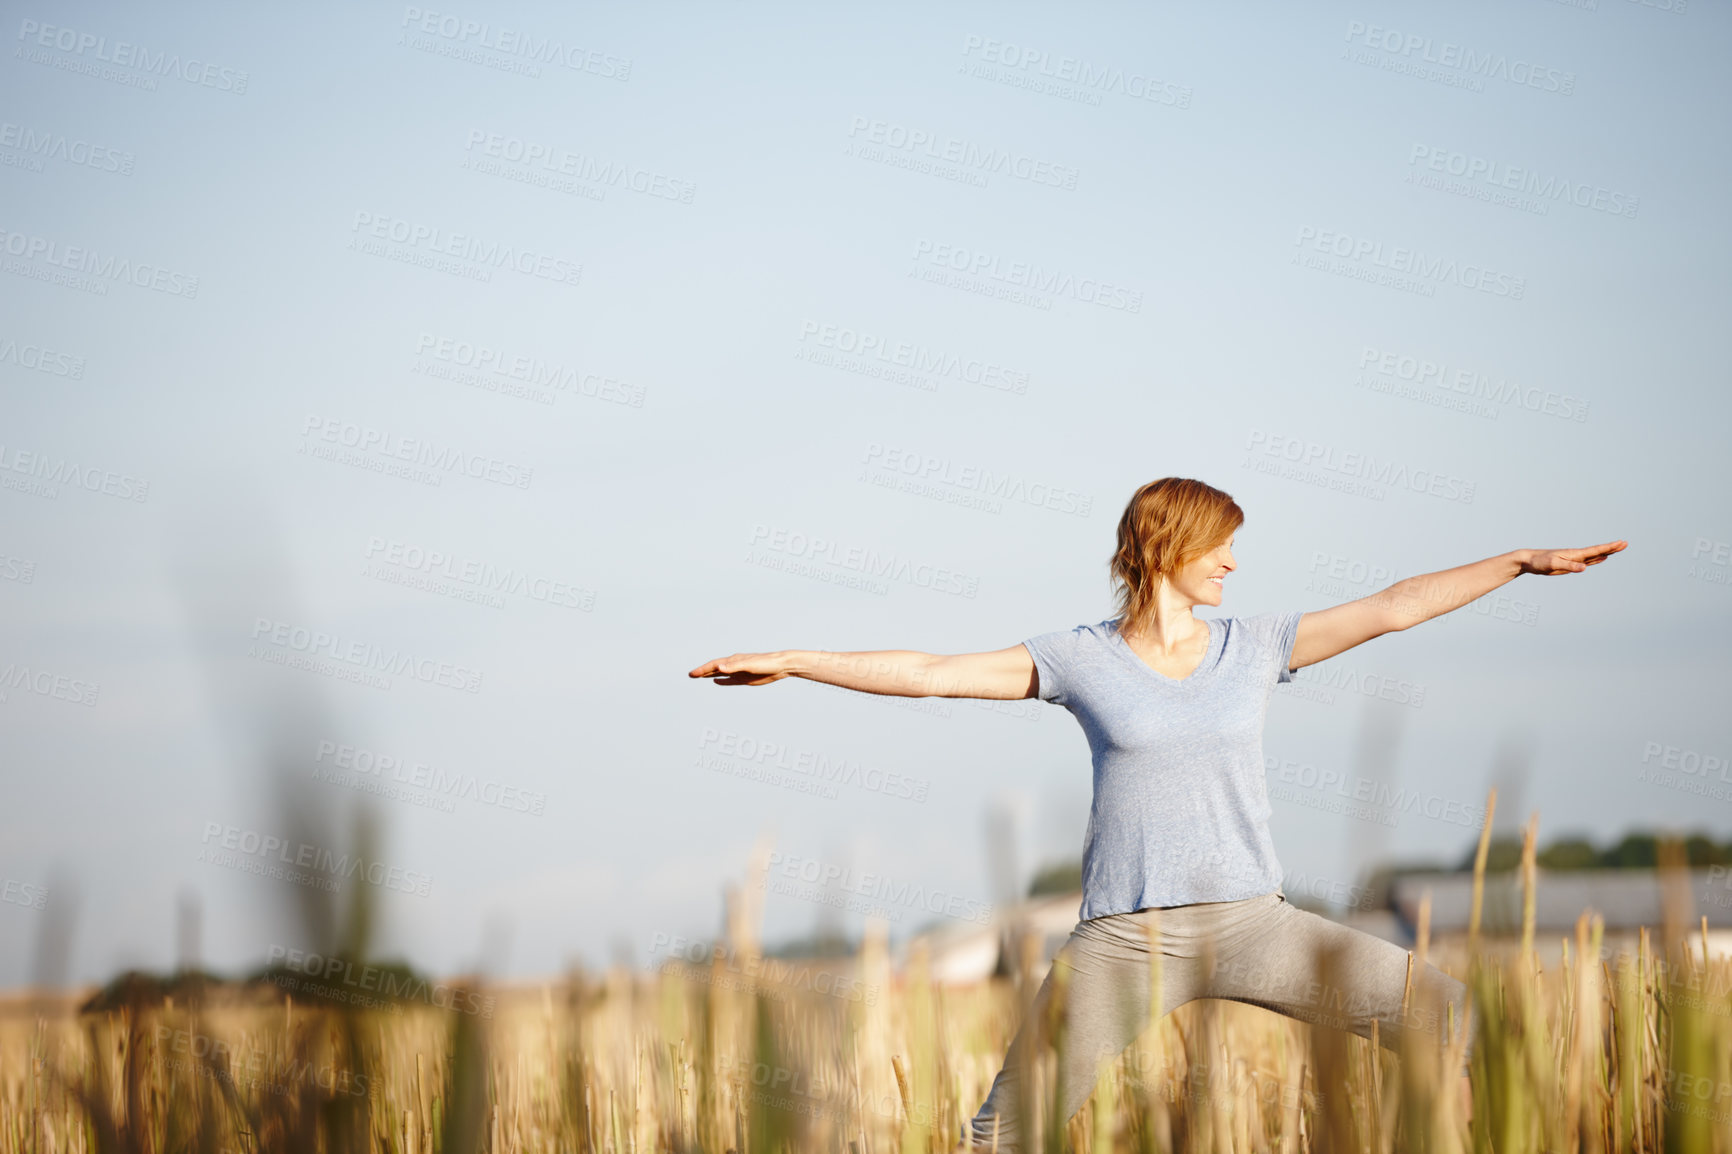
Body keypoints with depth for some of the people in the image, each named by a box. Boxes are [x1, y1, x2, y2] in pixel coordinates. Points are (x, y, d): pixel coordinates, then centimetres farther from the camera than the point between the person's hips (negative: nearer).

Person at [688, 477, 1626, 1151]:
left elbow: (1390, 609, 5)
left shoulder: (1255, 647, 7)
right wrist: (789, 662, -6)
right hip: (1123, 937, -2)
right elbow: (930, 673, -2)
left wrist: (1524, 561, 3)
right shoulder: (1080, 660, 1)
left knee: (1441, 1012, -12)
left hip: (1249, 923, 2)